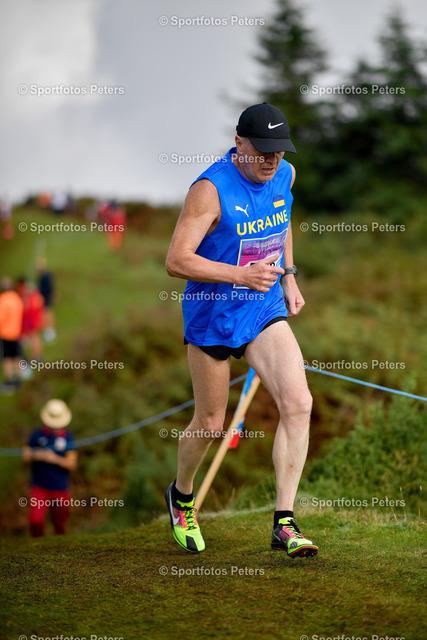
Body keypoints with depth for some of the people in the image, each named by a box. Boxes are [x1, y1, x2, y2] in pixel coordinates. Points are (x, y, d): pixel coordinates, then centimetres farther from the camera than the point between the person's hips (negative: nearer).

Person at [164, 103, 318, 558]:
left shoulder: (285, 175, 0)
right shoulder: (210, 189, -20)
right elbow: (176, 261, -24)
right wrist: (241, 275, -30)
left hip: (265, 312, 5)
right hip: (211, 316, -5)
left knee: (298, 403, -16)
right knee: (210, 424, 7)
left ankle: (283, 523, -10)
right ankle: (180, 496, 40)